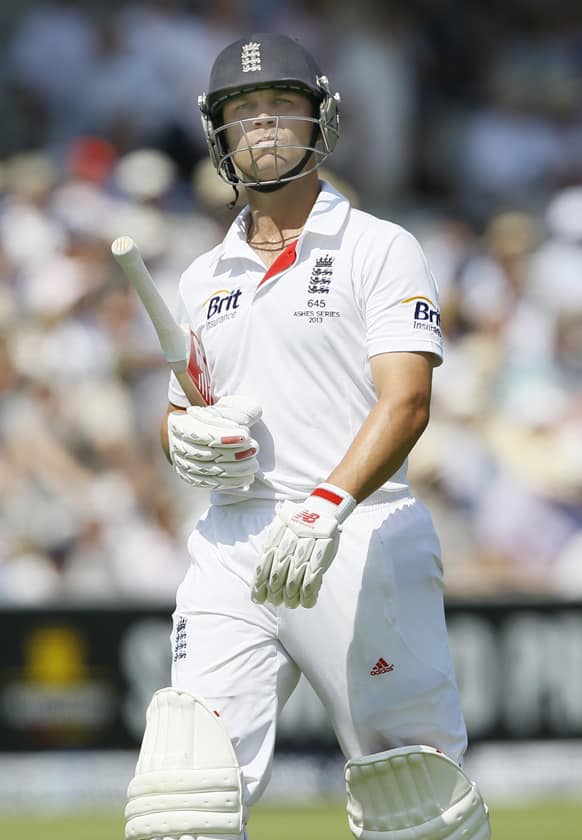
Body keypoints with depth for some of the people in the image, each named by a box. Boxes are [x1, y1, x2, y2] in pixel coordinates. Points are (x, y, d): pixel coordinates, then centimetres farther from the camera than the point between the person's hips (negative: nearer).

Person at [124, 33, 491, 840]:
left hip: (359, 540, -4)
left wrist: (327, 507, -29)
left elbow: (405, 403, -12)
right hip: (232, 547, 4)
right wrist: (186, 440, 1)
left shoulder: (380, 250, 2)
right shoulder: (204, 280, 20)